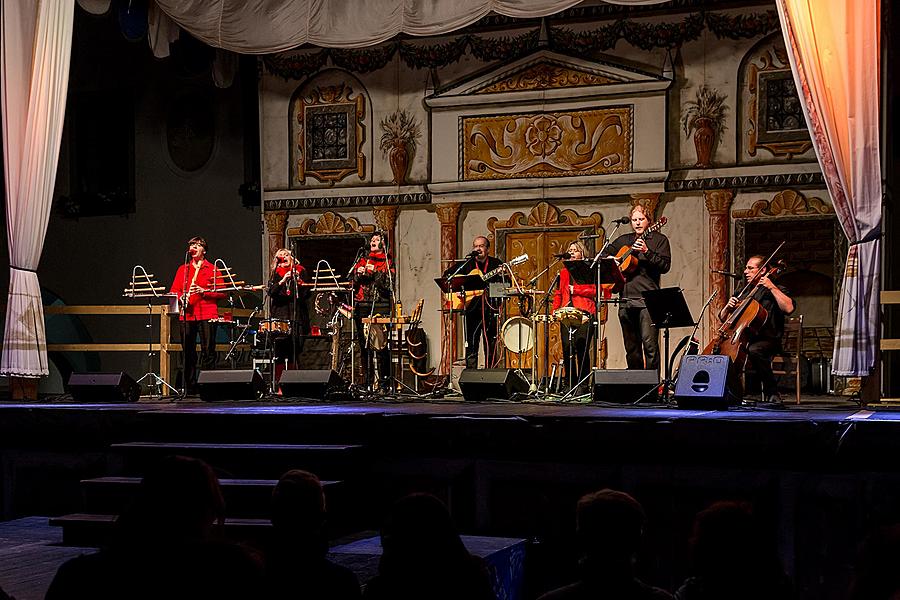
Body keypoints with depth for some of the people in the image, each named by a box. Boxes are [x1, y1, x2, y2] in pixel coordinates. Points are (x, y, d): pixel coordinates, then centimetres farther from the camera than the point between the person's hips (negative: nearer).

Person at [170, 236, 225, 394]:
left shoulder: (212, 269, 8)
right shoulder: (183, 269, 18)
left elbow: (222, 292, 2)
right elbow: (174, 290, 14)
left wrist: (204, 291, -12)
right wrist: (181, 297, -8)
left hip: (207, 314, -3)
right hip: (187, 315, 3)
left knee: (208, 351, -7)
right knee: (188, 352, 3)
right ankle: (189, 388, 7)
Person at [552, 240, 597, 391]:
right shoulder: (564, 272, 23)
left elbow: (594, 290, -4)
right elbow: (558, 293, 20)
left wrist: (575, 290, -6)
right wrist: (555, 309, 7)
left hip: (584, 315, -4)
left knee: (582, 349, -10)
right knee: (567, 349, -4)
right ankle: (571, 385, 2)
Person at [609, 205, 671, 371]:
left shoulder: (659, 239, 5)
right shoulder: (623, 240, 19)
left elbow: (665, 266, -6)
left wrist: (646, 252, -19)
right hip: (626, 299, 6)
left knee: (649, 343, -14)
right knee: (631, 346, 9)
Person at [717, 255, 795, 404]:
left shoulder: (776, 291, 5)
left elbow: (789, 308, -17)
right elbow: (722, 318, 23)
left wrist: (772, 287, -15)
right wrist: (728, 306, 2)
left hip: (768, 340, -6)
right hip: (743, 339, 6)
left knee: (754, 350, -39)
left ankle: (771, 393, -27)